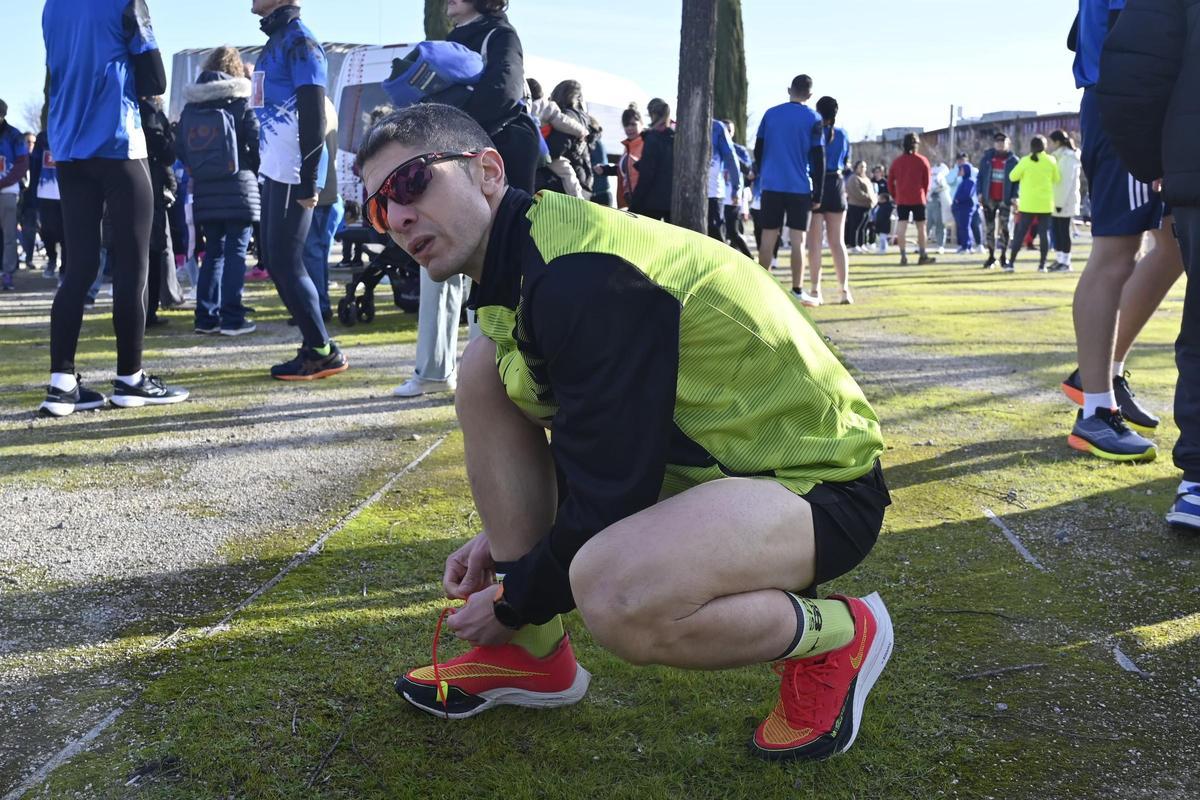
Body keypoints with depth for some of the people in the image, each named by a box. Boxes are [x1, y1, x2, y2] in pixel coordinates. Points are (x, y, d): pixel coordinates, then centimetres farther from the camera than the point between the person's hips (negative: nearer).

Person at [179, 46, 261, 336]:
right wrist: (254, 171, 8)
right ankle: (232, 318, -6)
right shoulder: (240, 102, -5)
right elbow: (257, 142, -9)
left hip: (204, 191, 5)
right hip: (238, 188, -5)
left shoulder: (190, 106, 9)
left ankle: (206, 317, 10)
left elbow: (182, 150, 8)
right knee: (235, 252, -2)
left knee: (213, 251, 12)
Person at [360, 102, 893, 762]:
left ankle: (834, 635, -6)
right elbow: (589, 442, 18)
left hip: (818, 479, -10)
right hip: (707, 450, 10)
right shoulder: (523, 257, 4)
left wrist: (513, 602, -7)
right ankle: (534, 654, 9)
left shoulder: (579, 279, -26)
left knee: (613, 593, -38)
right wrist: (507, 535, 14)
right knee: (485, 372, 2)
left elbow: (607, 497, -23)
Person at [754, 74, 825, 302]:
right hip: (800, 187, -2)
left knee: (768, 238, 6)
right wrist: (818, 194, 0)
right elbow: (818, 158, -3)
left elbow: (758, 149, 10)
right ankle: (797, 291, 1)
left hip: (771, 186, 3)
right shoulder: (813, 119, -1)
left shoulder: (771, 114, 7)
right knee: (798, 239, 1)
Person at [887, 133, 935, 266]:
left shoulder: (897, 161, 7)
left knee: (902, 226, -1)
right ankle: (922, 256, 11)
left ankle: (903, 256, -7)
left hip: (901, 199, 2)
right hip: (918, 199, -2)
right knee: (921, 226, 7)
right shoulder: (922, 161, 0)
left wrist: (894, 196, 14)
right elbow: (927, 181, 2)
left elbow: (890, 181, 7)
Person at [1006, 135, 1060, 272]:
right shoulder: (1051, 161, -1)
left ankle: (1011, 263, 1)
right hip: (1045, 204, 1)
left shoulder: (1025, 161, -7)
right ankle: (1042, 264, 4)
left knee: (1020, 232, 3)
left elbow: (1012, 177, -1)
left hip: (1028, 203, -1)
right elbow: (1056, 179, 8)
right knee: (1044, 233, 5)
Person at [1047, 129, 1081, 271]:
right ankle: (1058, 259, 15)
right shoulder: (1057, 157, 15)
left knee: (1063, 231, -5)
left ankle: (1065, 262, -2)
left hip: (1065, 202, -9)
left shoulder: (1068, 158, -12)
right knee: (1056, 230, 10)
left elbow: (1067, 182, -17)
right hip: (1055, 201, 9)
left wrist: (1061, 203, -20)